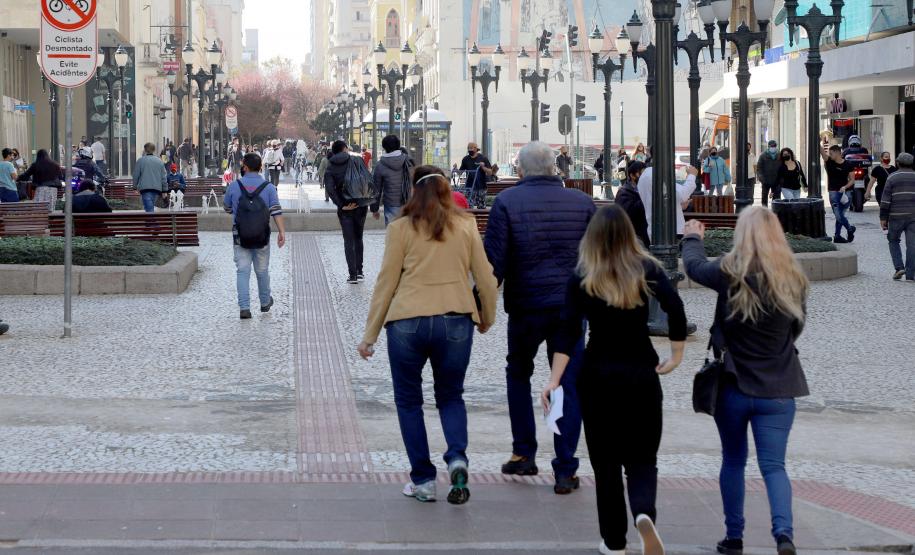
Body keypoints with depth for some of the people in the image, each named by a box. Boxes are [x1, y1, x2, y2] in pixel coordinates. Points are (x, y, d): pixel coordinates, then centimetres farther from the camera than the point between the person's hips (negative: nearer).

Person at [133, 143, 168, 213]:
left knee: (149, 208, -12)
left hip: (145, 187, -4)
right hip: (157, 188, 4)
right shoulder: (159, 161, 10)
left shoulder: (141, 160, -1)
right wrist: (164, 190, 15)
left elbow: (136, 175, 3)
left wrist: (135, 186, 16)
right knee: (151, 206, 16)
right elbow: (164, 177, 11)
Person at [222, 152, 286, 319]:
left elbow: (227, 207, 11)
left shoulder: (234, 186, -3)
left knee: (242, 271, -1)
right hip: (262, 237, 1)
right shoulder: (268, 187, -4)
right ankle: (265, 302, 33)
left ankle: (244, 307, -11)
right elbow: (276, 210, -11)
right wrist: (282, 232, -13)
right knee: (262, 271, 16)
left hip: (240, 237, -1)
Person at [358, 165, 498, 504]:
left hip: (408, 322, -2)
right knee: (450, 396, 19)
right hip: (456, 321, 2)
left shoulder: (401, 228, 0)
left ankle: (423, 481, 12)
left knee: (409, 400, 14)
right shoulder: (466, 226, 5)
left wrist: (370, 335, 7)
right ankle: (457, 458, -6)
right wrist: (487, 318, 24)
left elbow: (386, 283, 0)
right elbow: (485, 278, 7)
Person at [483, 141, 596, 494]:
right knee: (569, 384, 5)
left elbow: (494, 260, -9)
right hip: (571, 306, 1)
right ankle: (565, 471, 3)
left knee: (518, 375, 21)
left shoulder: (507, 202, -5)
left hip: (525, 306, -1)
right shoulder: (582, 203, 3)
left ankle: (524, 454, 21)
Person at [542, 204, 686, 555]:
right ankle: (644, 513, -21)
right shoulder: (648, 270, -2)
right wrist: (676, 356, -4)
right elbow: (675, 309, -15)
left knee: (606, 460, 12)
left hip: (598, 375, 0)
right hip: (642, 373, 0)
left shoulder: (582, 279, -4)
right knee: (642, 457, 9)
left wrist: (555, 379, -13)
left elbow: (569, 331, -11)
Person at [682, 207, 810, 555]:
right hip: (778, 390, 1)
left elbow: (694, 265, 8)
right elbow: (797, 327, 9)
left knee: (733, 461, 16)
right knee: (773, 465, 2)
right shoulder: (792, 279, -4)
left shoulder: (730, 274, -12)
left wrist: (693, 238, 28)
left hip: (734, 386, -1)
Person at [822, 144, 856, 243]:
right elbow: (821, 151, -14)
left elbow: (852, 180, 2)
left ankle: (837, 236, 15)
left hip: (845, 193, 0)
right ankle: (850, 229, 16)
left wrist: (845, 187, -15)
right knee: (838, 215, -7)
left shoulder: (848, 165, 0)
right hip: (833, 192, 0)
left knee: (840, 215, 4)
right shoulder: (829, 162, 0)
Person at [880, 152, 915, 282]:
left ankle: (899, 267, 0)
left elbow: (885, 200, -4)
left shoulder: (892, 178, 0)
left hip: (896, 216, -2)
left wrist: (883, 218, 0)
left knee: (893, 241, 15)